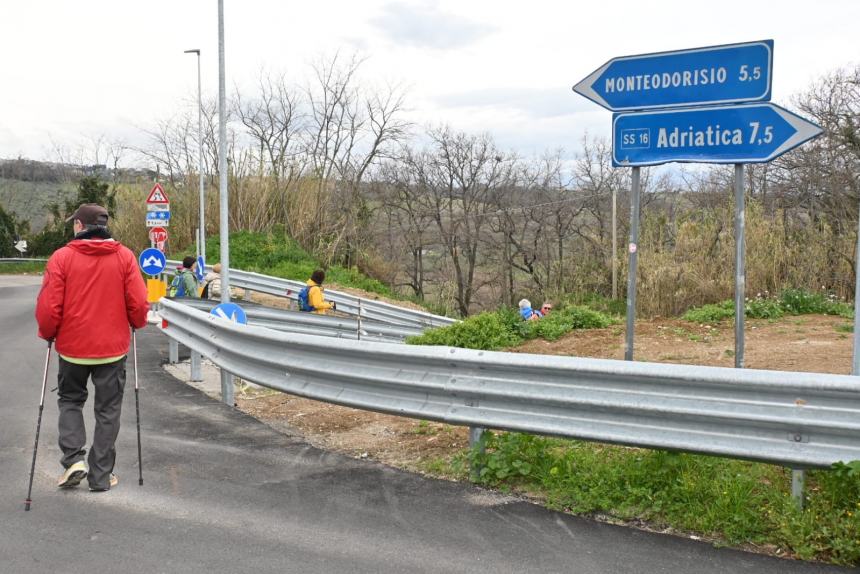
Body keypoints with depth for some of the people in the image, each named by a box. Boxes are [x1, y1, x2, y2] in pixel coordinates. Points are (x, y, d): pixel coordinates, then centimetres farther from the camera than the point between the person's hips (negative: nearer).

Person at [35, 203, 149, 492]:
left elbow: (48, 306, -9)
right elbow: (138, 303, -6)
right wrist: (137, 324, 15)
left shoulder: (62, 257, -9)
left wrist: (48, 334, 9)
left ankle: (74, 459, 5)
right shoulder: (124, 256, -5)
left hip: (72, 347, 0)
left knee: (70, 401, 21)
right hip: (113, 348, 1)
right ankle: (101, 476, 14)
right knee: (108, 410, 11)